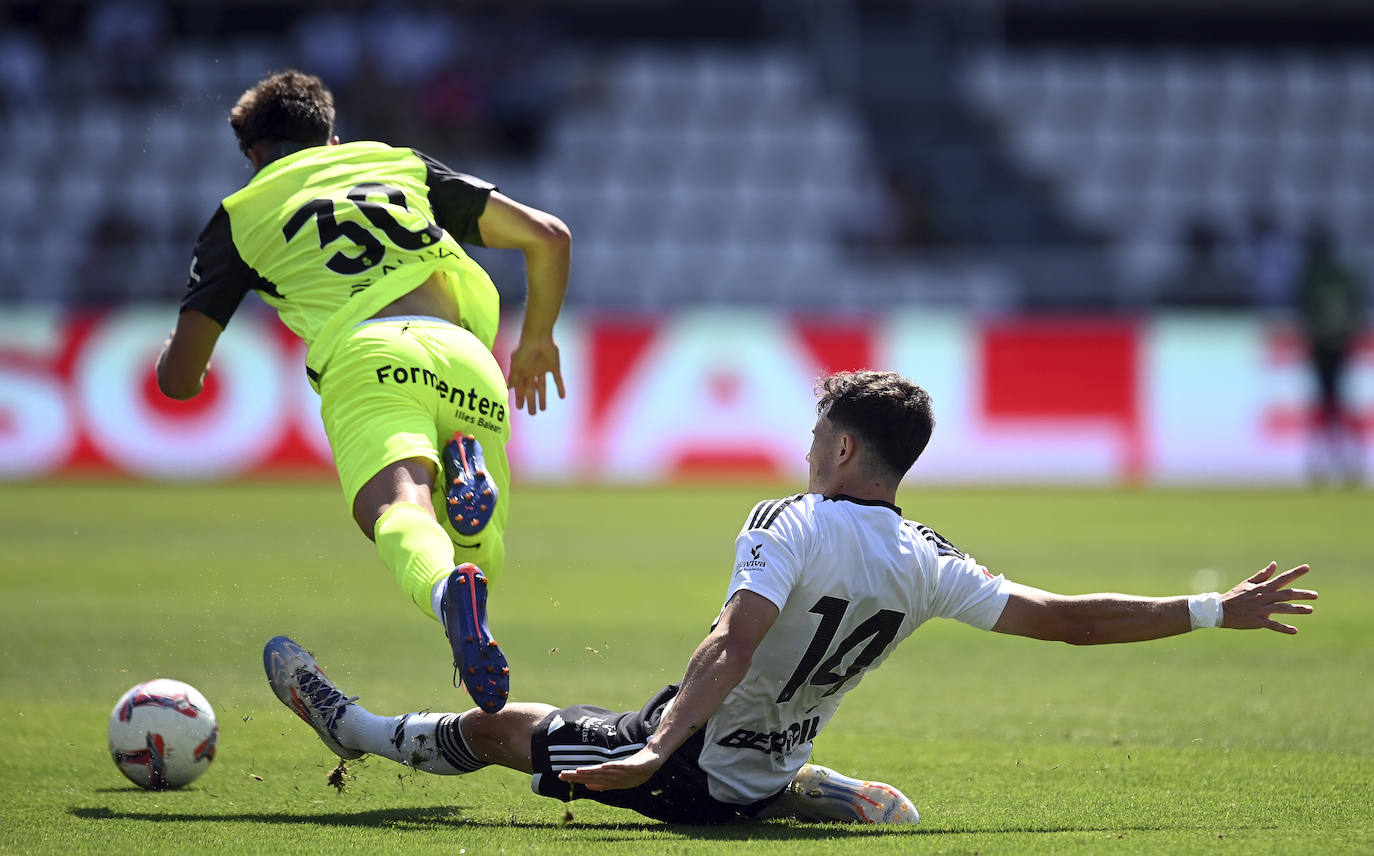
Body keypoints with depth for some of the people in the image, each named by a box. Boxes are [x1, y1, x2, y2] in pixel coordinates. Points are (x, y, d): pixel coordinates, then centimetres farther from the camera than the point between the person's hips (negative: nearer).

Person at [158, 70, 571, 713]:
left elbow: (179, 379, 24)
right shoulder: (405, 167, 34)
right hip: (464, 356, 3)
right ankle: (465, 469, -20)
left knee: (399, 510, -27)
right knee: (476, 561, 14)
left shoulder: (242, 213, 27)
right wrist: (537, 338, 45)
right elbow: (548, 236, 29)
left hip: (365, 357, -3)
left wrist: (171, 354, 49)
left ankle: (450, 590, -62)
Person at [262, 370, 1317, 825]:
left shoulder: (788, 527, -21)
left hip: (695, 766, -5)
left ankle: (359, 729, 32)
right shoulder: (927, 566, -6)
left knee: (499, 726, 14)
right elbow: (1066, 618, -8)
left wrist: (654, 751, -44)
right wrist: (1217, 611, 0)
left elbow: (732, 646, -34)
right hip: (761, 780, 5)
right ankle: (866, 804, 18)